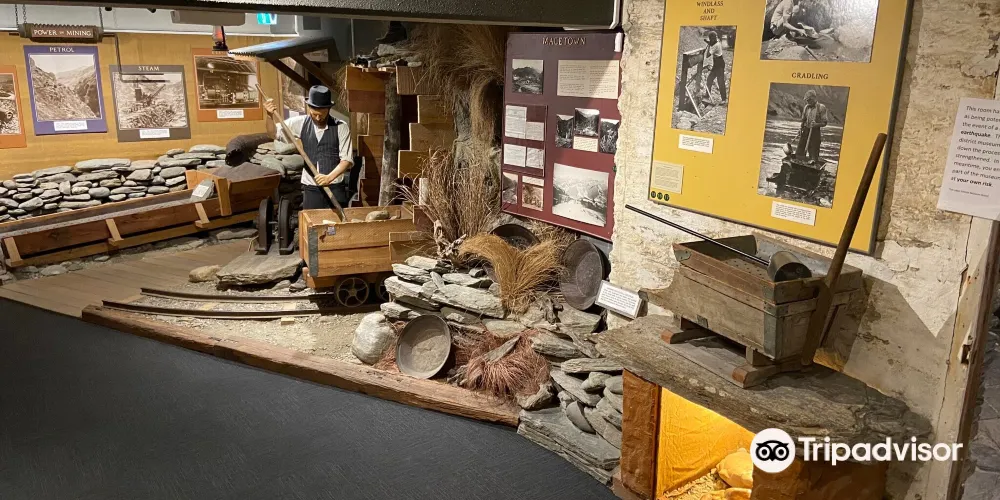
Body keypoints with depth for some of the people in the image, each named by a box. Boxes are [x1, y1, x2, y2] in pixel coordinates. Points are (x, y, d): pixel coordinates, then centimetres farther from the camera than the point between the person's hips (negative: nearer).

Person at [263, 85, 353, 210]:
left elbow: (346, 160, -9)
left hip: (335, 188, -2)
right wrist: (269, 115, -9)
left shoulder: (341, 127, -7)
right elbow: (274, 133, 10)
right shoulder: (301, 123, 2)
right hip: (310, 188, 2)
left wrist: (330, 177, -23)